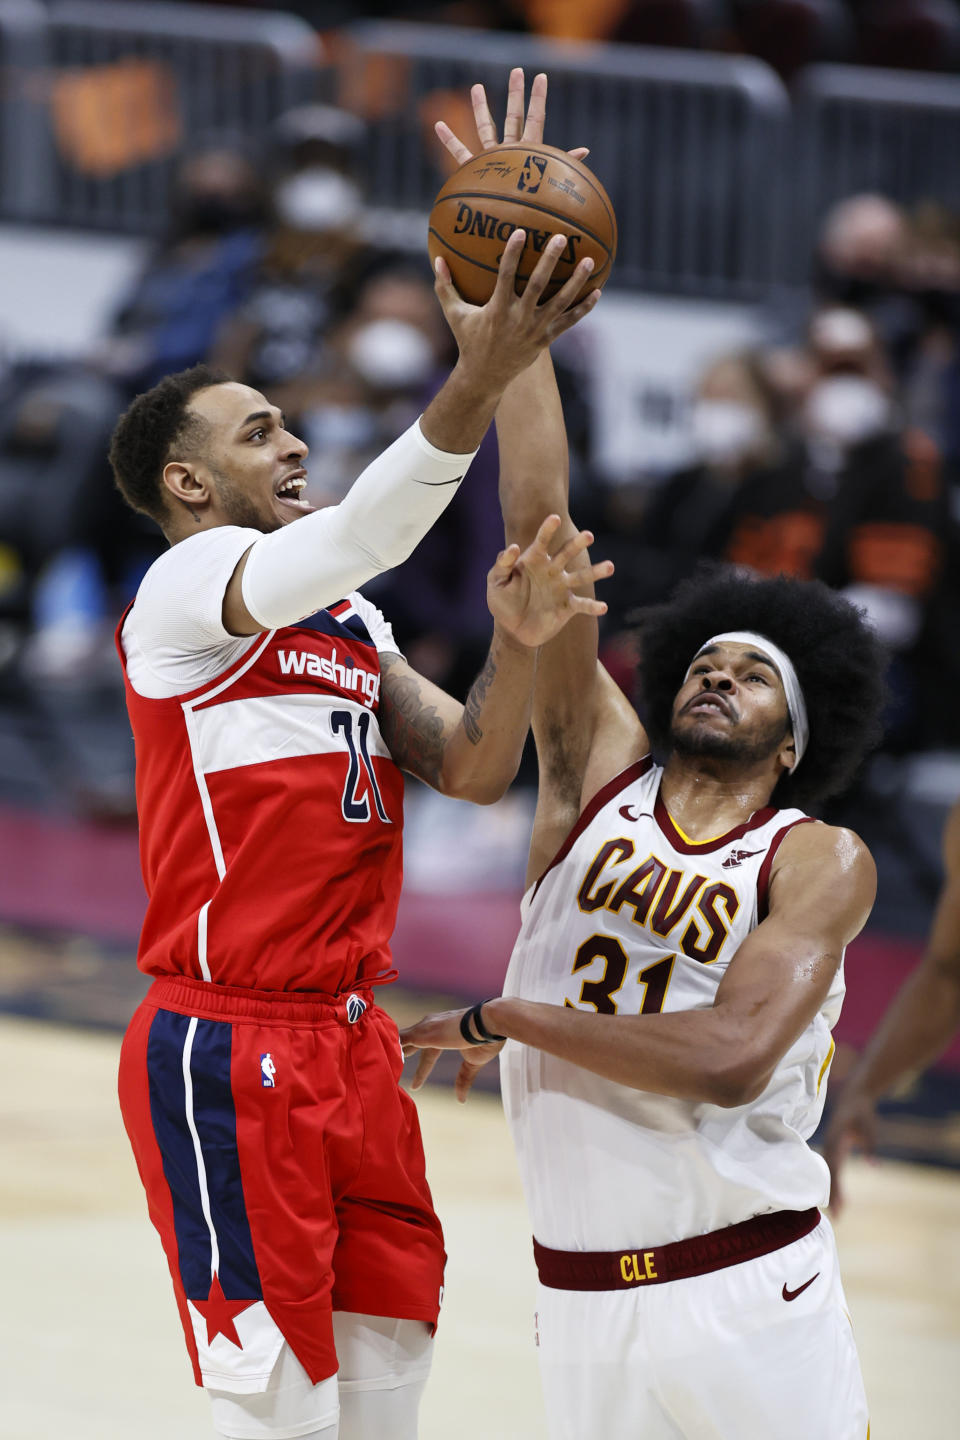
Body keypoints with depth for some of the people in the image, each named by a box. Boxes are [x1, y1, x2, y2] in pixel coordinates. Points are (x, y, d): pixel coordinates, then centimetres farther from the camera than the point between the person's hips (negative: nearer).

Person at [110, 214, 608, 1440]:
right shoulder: (187, 585, -9)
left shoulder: (352, 625, 17)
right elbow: (359, 537, -29)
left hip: (349, 1043, 9)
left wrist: (516, 645, -10)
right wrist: (477, 382, -41)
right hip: (227, 1049, -8)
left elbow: (470, 770, 10)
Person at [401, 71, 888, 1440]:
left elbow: (728, 1059, -19)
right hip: (582, 1309, 3)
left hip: (746, 1295, -3)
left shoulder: (821, 863, -4)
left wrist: (502, 1021, -11)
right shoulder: (598, 773, 7)